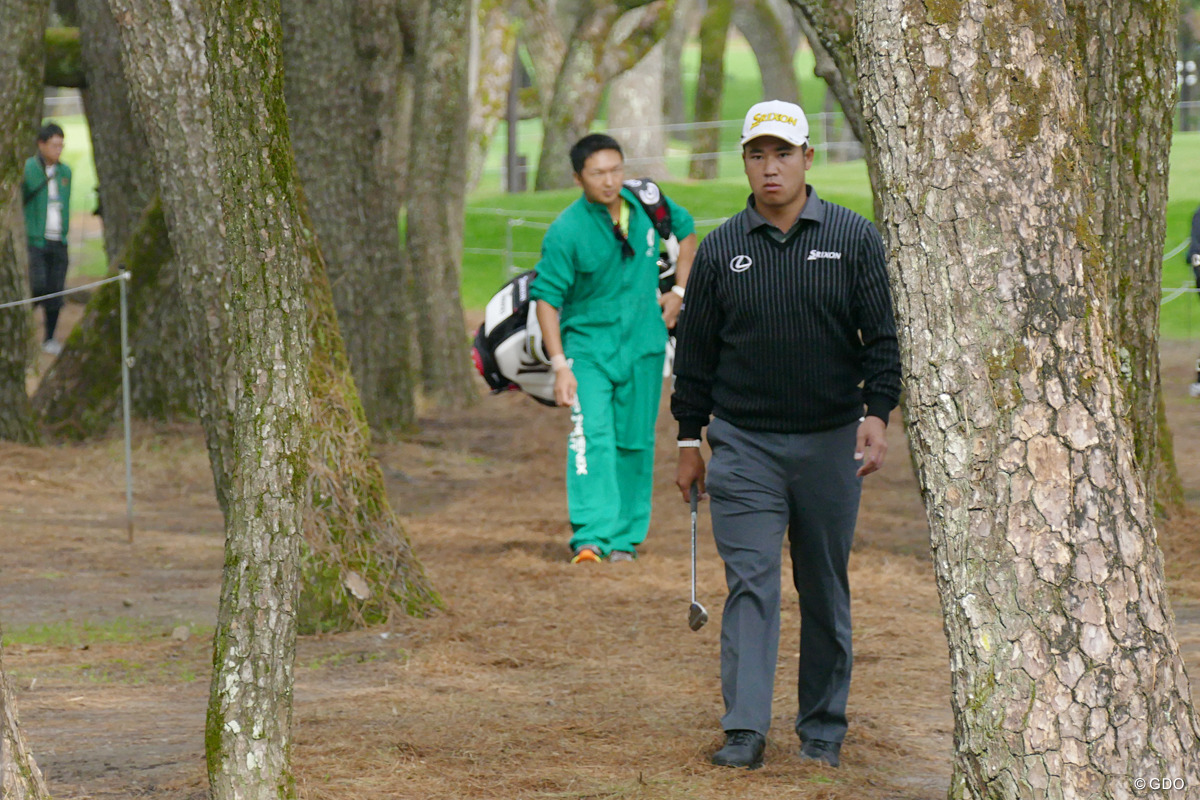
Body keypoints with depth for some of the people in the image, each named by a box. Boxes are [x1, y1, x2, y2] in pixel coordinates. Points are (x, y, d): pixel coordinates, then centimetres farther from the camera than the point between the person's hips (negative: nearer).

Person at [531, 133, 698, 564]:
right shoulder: (566, 231, -14)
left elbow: (686, 230, 21)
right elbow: (547, 297, -12)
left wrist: (679, 292, 13)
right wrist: (559, 365, -18)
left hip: (642, 343, 4)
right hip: (588, 345, -4)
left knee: (635, 442, 8)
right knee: (592, 436, -19)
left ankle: (626, 535, 18)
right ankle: (591, 536, -26)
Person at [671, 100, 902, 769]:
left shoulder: (854, 239, 2)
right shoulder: (721, 249, 5)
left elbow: (882, 336, 0)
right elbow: (696, 353, 10)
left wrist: (877, 414, -12)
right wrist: (689, 441, 9)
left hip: (830, 441, 0)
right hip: (743, 444, 0)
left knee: (826, 591, 7)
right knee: (750, 584, -9)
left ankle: (824, 729, 18)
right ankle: (745, 731, -11)